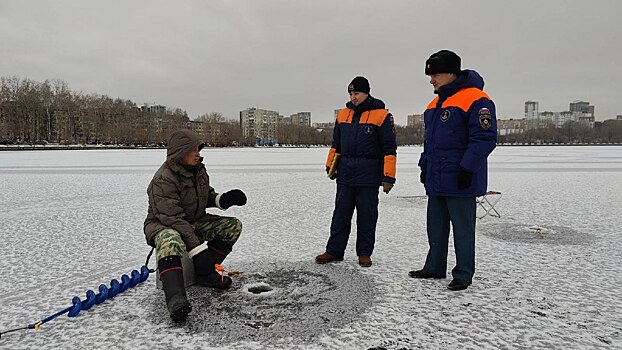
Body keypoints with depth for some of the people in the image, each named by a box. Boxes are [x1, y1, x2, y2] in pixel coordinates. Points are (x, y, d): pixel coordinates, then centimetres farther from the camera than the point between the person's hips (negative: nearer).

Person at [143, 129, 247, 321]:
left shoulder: (198, 169, 1)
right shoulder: (164, 179, -24)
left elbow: (207, 195, 17)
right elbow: (172, 219, -30)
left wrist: (224, 199, -8)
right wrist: (196, 248, -34)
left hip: (194, 222, 8)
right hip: (162, 225, -7)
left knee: (233, 226, -7)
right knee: (170, 241, -43)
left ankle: (205, 272, -6)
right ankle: (175, 298, -53)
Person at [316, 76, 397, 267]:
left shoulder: (381, 115, -5)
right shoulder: (343, 114, 10)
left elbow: (389, 149, -6)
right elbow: (336, 144, 20)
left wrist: (388, 177, -11)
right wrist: (330, 166, 15)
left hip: (368, 175, -4)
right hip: (345, 174, 4)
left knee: (367, 215, 5)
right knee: (341, 214, 8)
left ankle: (364, 253, 18)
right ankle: (334, 251, 17)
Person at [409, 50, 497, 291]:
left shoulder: (475, 100, -13)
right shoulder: (436, 104, 15)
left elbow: (484, 139, -18)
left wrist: (467, 169, -21)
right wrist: (425, 166, 17)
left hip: (459, 181, -8)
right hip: (436, 179, 9)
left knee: (462, 229, 3)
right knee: (435, 227, 15)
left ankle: (463, 274, 15)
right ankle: (434, 268, 28)